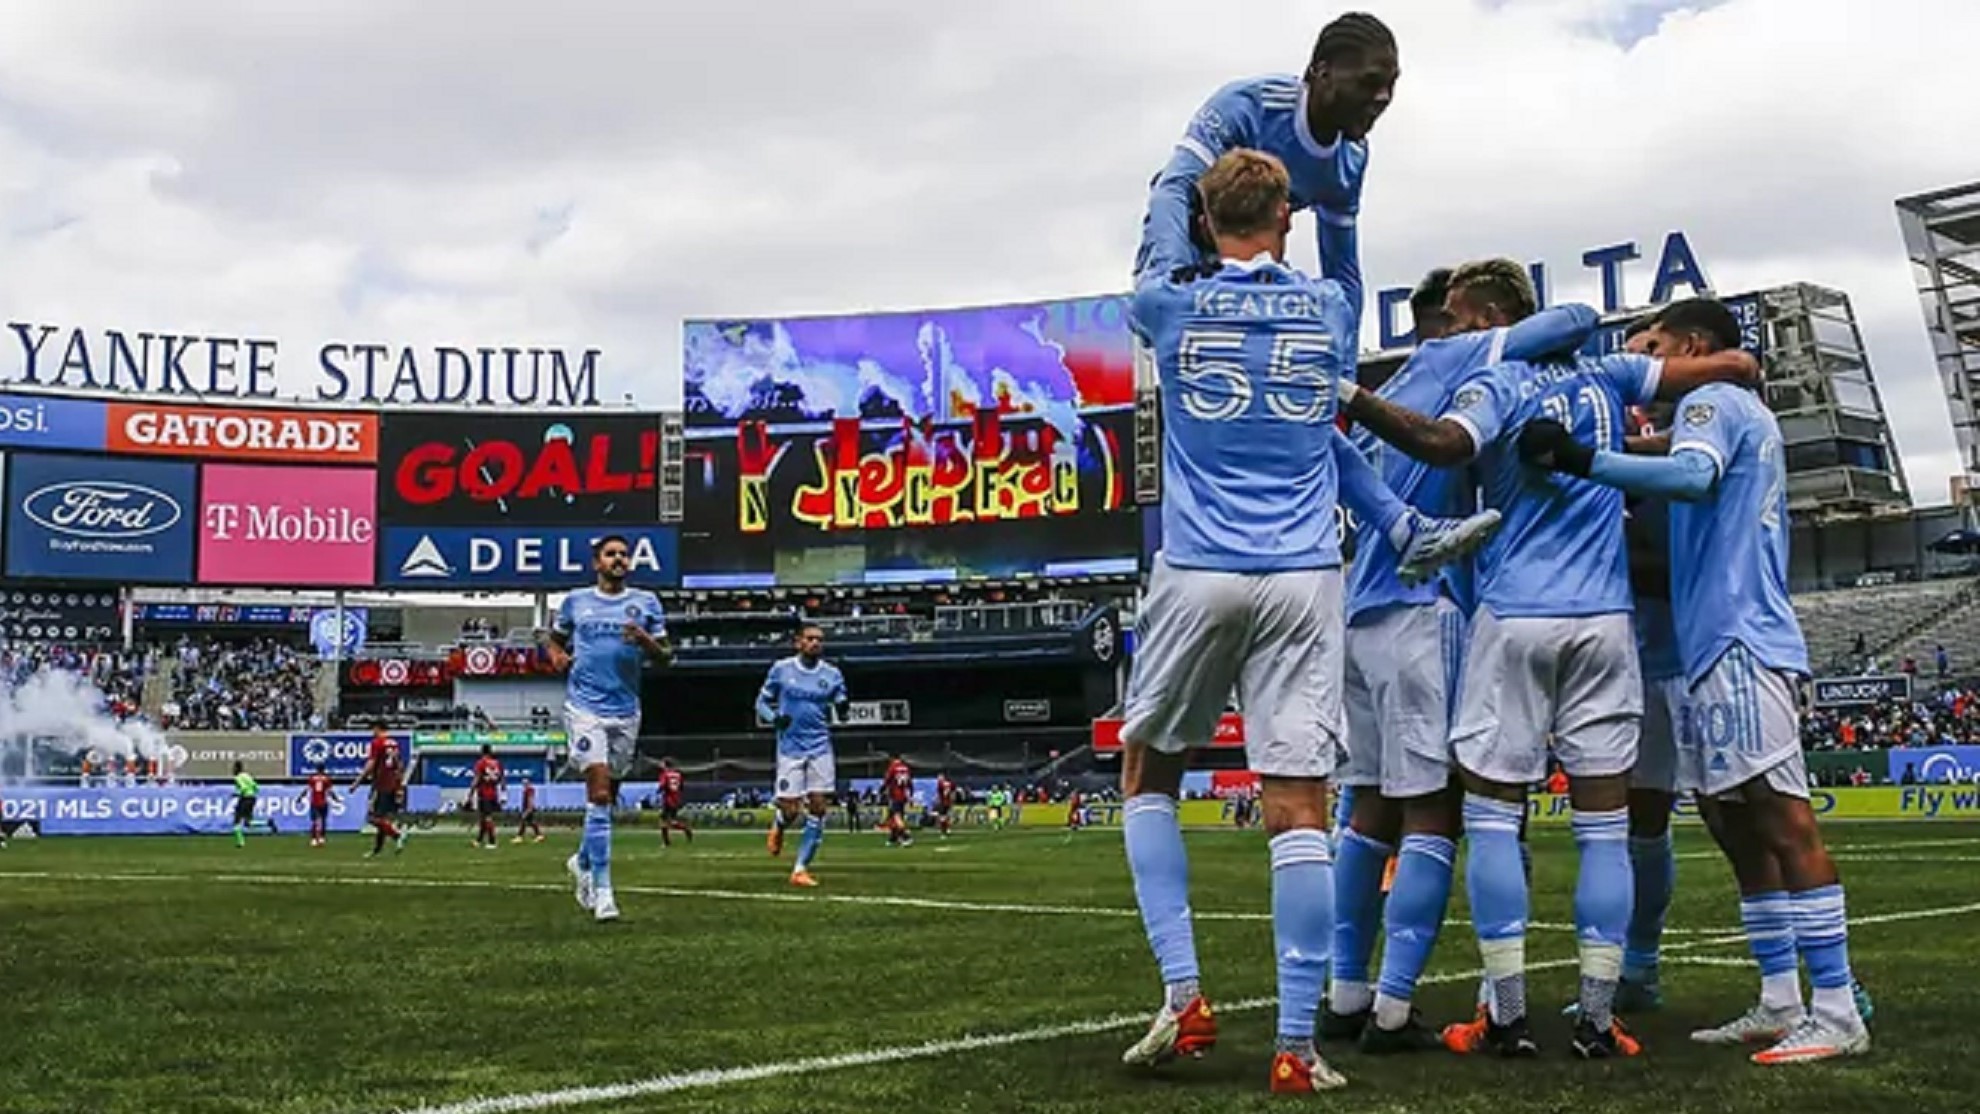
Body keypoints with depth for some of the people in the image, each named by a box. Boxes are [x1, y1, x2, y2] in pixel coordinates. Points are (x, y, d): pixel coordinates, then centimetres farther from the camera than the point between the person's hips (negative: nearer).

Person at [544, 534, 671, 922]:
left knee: (608, 795, 11)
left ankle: (582, 862, 37)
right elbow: (555, 639, 22)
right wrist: (556, 655, 0)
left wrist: (646, 641, -13)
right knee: (599, 794, -14)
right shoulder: (575, 601, 8)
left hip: (626, 711, 3)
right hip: (585, 707, -3)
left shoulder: (646, 603, 8)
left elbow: (665, 657, 7)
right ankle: (602, 890, -13)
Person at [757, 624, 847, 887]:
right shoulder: (781, 669, 1)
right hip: (790, 748, -2)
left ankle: (801, 869, 4)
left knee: (818, 808, -6)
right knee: (790, 810, -7)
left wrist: (843, 707, -14)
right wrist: (774, 717, -12)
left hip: (820, 748, 2)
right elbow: (762, 702, 8)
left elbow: (841, 709, 10)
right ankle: (778, 825, 32)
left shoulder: (832, 674, 5)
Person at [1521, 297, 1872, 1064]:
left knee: (1780, 821, -11)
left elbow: (1695, 476, -25)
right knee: (1734, 824, 11)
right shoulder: (1748, 417, 26)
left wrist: (1582, 459, -32)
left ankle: (1837, 1014, -10)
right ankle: (1780, 1005, 14)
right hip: (1718, 646, 10)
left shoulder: (1713, 400, -4)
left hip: (1739, 642, -10)